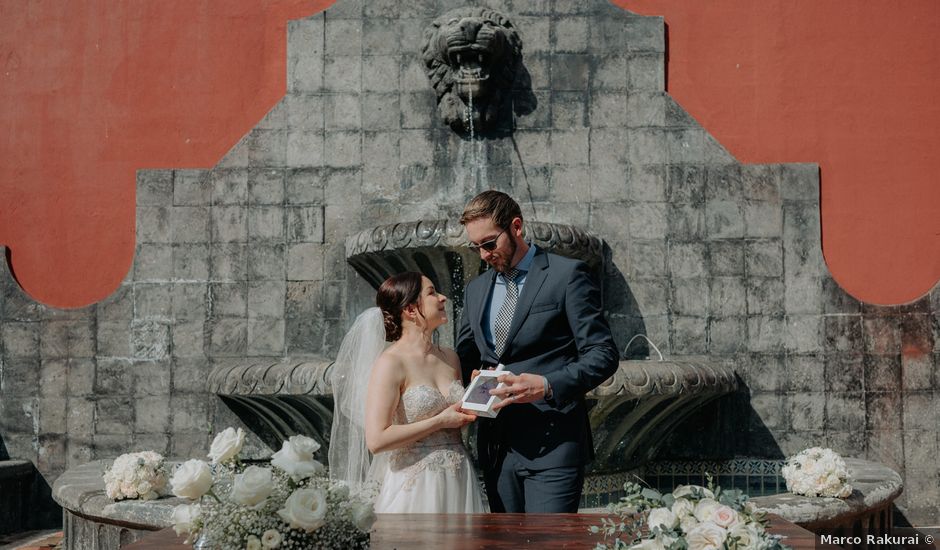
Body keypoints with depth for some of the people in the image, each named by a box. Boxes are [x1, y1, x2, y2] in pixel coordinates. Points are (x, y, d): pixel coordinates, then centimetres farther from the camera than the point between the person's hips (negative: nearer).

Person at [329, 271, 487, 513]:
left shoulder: (449, 357, 10)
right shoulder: (390, 362, -11)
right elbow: (376, 440, -19)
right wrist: (440, 421, -15)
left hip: (459, 484, 6)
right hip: (415, 488, -6)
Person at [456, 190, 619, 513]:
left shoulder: (566, 275, -3)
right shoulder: (476, 290, 16)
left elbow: (602, 354, -7)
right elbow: (464, 358, 25)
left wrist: (547, 385, -22)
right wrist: (473, 377, 1)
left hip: (551, 446, -6)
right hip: (496, 447, 6)